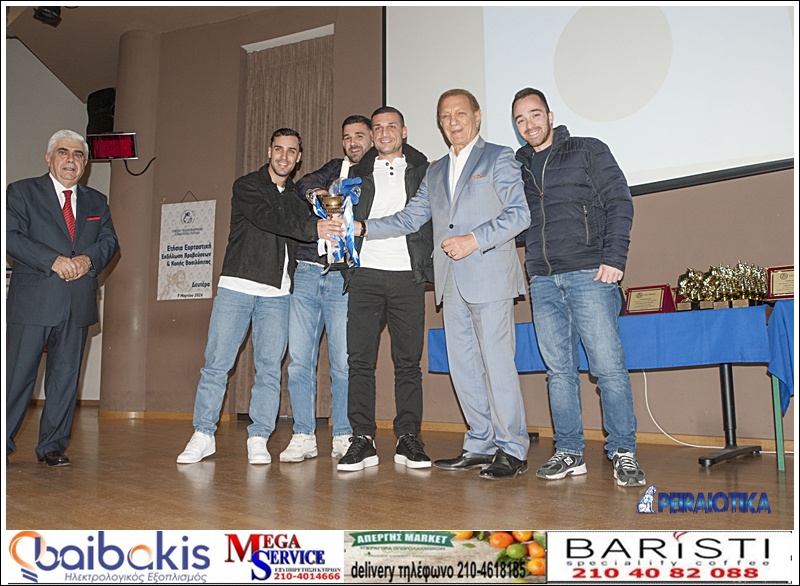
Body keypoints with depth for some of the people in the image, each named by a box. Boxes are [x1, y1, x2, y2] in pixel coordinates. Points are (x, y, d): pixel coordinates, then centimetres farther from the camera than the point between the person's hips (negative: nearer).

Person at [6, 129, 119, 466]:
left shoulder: (96, 201, 18)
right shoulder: (22, 192, 6)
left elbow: (109, 241, 11)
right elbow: (11, 235, -6)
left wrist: (88, 259, -10)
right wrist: (53, 260, -17)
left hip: (78, 303, 3)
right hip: (32, 300, -3)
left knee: (66, 375, 6)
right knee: (18, 374, 0)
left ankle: (53, 446, 16)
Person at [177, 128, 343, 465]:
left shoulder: (298, 195, 18)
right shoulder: (246, 186, 4)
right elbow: (267, 219, -15)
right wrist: (311, 229, -26)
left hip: (276, 294, 3)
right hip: (237, 286, -3)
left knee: (269, 367, -1)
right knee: (217, 362, -2)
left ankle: (258, 439, 8)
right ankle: (203, 435, 9)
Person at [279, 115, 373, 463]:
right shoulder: (335, 168, 20)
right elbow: (305, 185, 3)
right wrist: (319, 194, -18)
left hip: (344, 277, -3)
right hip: (306, 273, 3)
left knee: (343, 362, -4)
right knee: (298, 359, 1)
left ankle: (343, 437, 11)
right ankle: (303, 436, 11)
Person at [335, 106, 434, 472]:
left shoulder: (422, 171, 14)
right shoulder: (357, 173, 17)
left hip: (407, 276, -1)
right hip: (366, 274, 1)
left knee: (408, 360, 1)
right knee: (360, 359, -3)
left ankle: (408, 439, 8)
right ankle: (362, 439, 3)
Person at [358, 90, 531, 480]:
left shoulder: (498, 158, 5)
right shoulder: (435, 172, 22)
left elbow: (519, 213, -5)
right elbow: (410, 218, 19)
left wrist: (475, 239, -15)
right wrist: (362, 227, 10)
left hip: (489, 276, -6)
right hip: (452, 283, 6)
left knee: (496, 362, -7)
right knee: (462, 366, 6)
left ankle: (512, 450, 3)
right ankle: (481, 445, 17)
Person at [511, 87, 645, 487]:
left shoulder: (588, 151, 8)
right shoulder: (516, 166, 18)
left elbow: (619, 203, 1)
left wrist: (614, 259, -10)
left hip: (589, 274, -4)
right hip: (542, 281, 4)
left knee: (609, 366, -6)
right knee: (558, 370, 6)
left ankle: (623, 453, 7)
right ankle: (569, 453, 14)